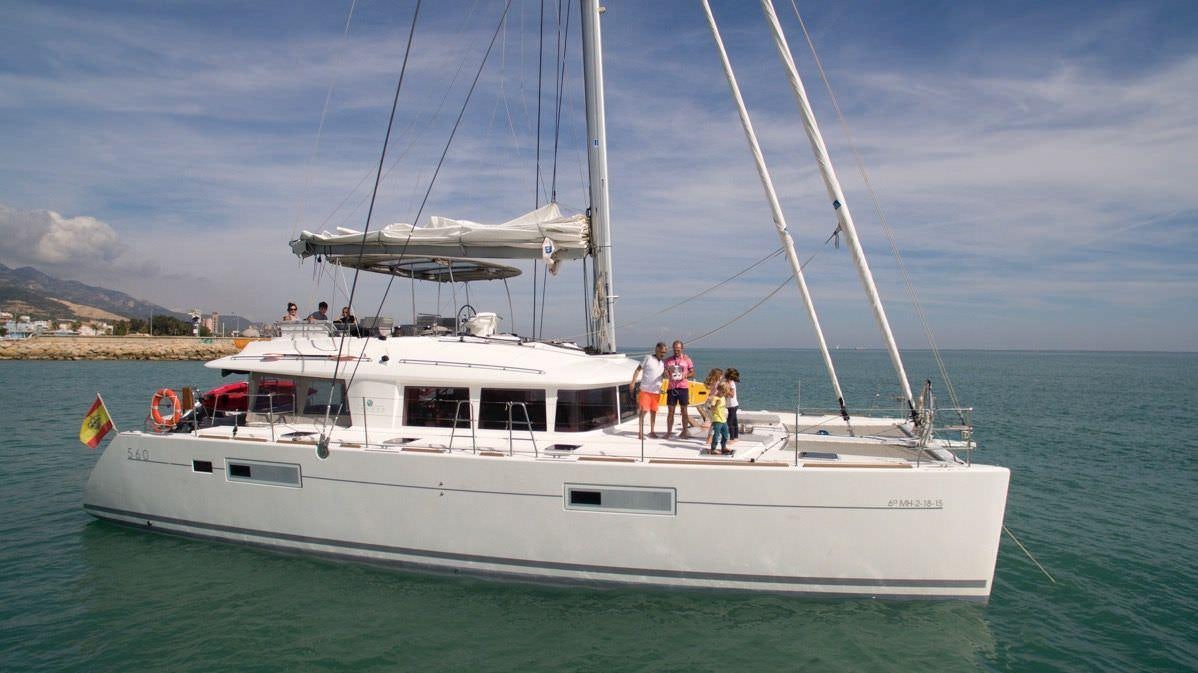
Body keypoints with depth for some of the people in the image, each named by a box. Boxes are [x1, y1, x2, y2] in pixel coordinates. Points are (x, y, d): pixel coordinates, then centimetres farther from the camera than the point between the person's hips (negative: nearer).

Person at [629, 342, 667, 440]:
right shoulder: (648, 358, -5)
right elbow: (638, 369, -4)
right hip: (645, 390, -5)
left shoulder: (663, 362, 9)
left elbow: (664, 374, 15)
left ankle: (652, 431, 21)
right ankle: (640, 432, 1)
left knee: (653, 411, 11)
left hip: (657, 391, 5)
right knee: (643, 410, -5)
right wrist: (633, 382, -11)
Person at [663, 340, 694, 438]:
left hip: (683, 387, -1)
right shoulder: (668, 360, 8)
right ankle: (668, 432, 7)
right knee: (670, 411, 2)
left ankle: (685, 431, 12)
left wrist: (685, 375, -11)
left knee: (684, 410, 3)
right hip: (671, 387, 1)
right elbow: (664, 373, 12)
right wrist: (666, 373, -11)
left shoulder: (686, 359, 5)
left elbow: (692, 372, 8)